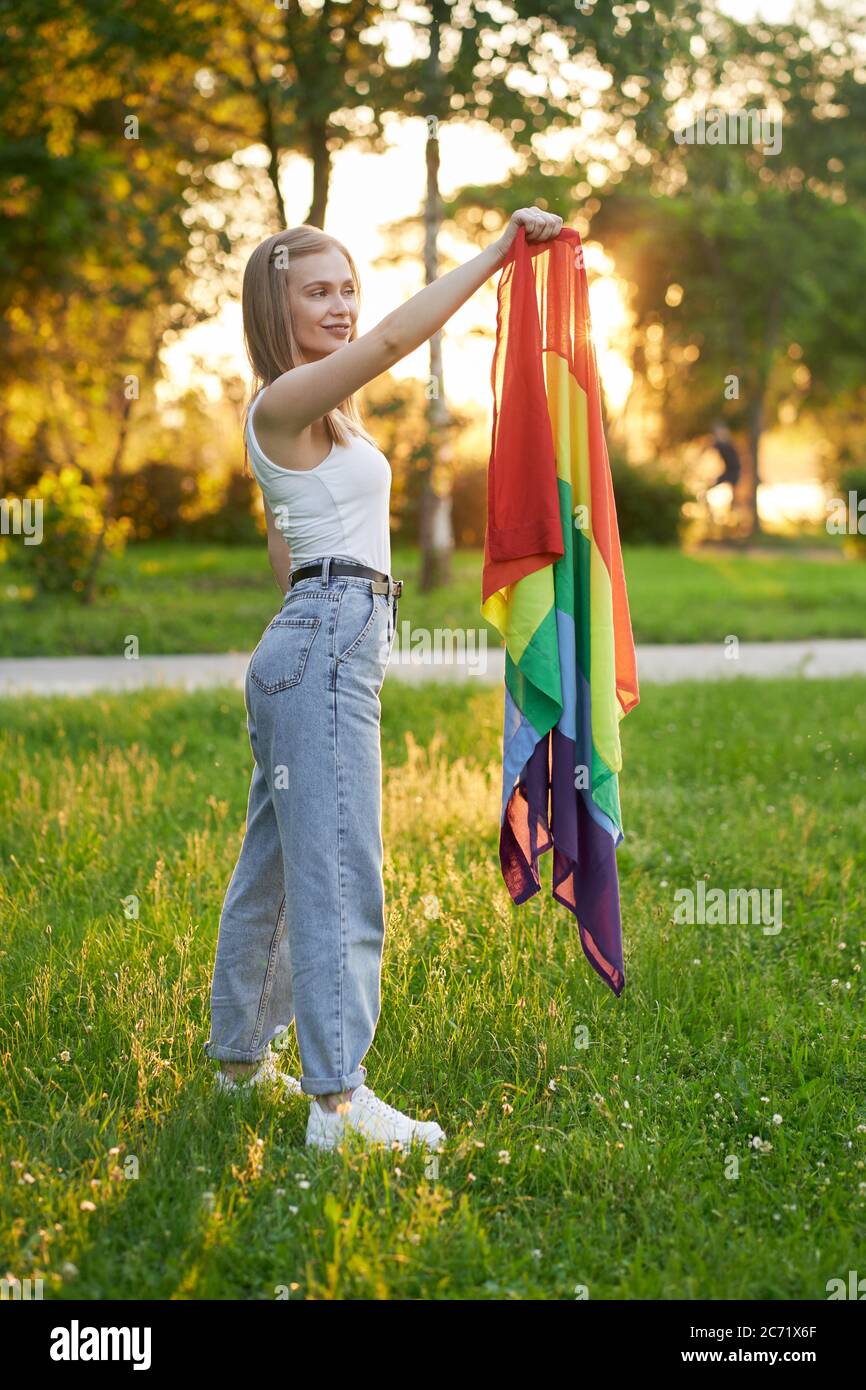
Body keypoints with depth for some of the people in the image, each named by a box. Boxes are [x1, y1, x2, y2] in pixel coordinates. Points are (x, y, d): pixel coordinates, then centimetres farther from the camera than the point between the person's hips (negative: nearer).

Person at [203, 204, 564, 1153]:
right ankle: (338, 1100, -14)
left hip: (312, 642, 10)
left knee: (274, 863, 16)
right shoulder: (285, 400, -11)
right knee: (340, 874, -13)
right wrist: (498, 251, -25)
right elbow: (396, 338, -26)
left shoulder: (316, 414, 19)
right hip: (326, 643, -10)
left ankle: (241, 1053, 27)